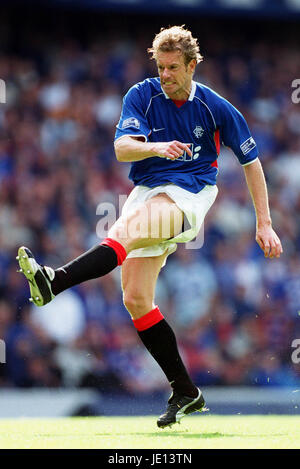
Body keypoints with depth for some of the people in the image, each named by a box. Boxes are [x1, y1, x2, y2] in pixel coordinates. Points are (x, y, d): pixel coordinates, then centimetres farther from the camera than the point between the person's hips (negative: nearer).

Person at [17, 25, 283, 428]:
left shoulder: (217, 108, -2)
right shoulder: (141, 96, 1)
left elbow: (251, 161, 8)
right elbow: (122, 148, -13)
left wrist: (264, 224, 6)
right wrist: (156, 147, -35)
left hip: (189, 195, -4)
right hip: (147, 192, 4)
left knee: (127, 228, -35)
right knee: (136, 299, -3)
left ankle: (57, 281, -54)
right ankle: (185, 392, 5)